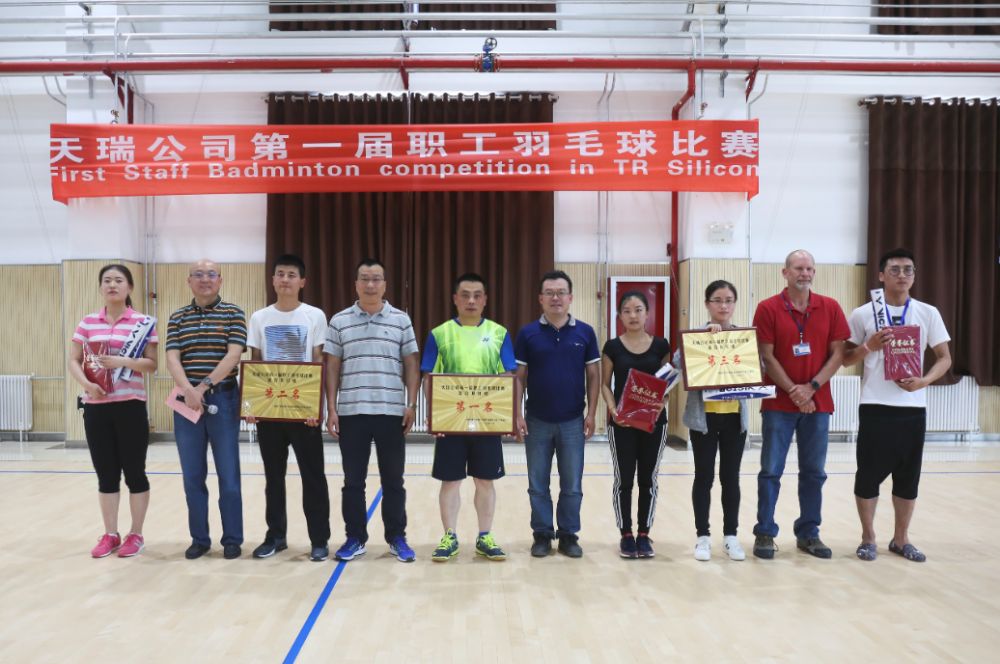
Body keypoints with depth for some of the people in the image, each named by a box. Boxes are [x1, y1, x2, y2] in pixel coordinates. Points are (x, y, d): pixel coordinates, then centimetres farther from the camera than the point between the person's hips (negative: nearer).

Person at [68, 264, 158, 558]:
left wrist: (124, 362, -19)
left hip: (130, 405, -3)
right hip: (96, 407, 3)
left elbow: (152, 365, -2)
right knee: (106, 474, 10)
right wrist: (87, 384, -12)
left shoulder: (143, 323, -1)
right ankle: (110, 535, 22)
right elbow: (73, 361, 6)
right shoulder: (87, 322, 8)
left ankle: (136, 534, 17)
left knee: (134, 472, 4)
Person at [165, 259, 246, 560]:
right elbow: (172, 359, -1)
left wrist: (205, 386, -17)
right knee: (192, 475, 8)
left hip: (223, 400, -3)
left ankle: (232, 539, 13)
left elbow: (233, 355, -9)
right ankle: (199, 539, 20)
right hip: (187, 402, 3)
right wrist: (188, 391, -17)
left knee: (228, 474, 2)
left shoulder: (233, 313, 1)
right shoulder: (177, 317, 9)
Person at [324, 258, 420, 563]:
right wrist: (331, 409, -1)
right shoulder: (339, 321, 4)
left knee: (393, 479, 7)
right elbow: (332, 367, 5)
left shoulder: (401, 320, 4)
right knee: (353, 480, 8)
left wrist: (411, 405, -2)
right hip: (351, 413, 1)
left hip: (392, 412, 0)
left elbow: (411, 365, 5)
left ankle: (397, 537, 19)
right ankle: (355, 538, 21)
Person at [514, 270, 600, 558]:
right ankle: (542, 534, 22)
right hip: (537, 421, 0)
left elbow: (593, 375, 4)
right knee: (538, 484, 8)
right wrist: (517, 413, -5)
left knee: (572, 485, 8)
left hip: (573, 421, 0)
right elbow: (518, 376, 1)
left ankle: (569, 535, 22)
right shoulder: (528, 333, -1)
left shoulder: (585, 332, 1)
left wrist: (591, 413, -2)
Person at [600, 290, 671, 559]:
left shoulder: (661, 345, 2)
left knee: (648, 479, 9)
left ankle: (644, 534, 21)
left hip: (654, 420, 2)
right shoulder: (612, 347, -1)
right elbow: (605, 384, 1)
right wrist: (613, 409, -15)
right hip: (622, 421, -1)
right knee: (624, 479, 5)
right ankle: (626, 535, 18)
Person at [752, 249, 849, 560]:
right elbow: (767, 357, -6)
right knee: (771, 471, 0)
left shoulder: (830, 308, 4)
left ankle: (808, 533, 21)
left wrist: (811, 388, -10)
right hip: (779, 403, -3)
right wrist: (793, 391, -11)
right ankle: (765, 533, 10)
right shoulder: (768, 308, -3)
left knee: (814, 472, 9)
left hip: (818, 403, 3)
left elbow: (837, 354, 2)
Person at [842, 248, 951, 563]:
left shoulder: (928, 313, 5)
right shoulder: (862, 314, 1)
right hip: (875, 407, -2)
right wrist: (869, 346, -14)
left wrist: (924, 380, -11)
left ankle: (901, 539, 25)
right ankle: (868, 538, 18)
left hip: (913, 407, 2)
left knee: (908, 476, 9)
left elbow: (944, 357, 7)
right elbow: (846, 359, 5)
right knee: (869, 473, 3)